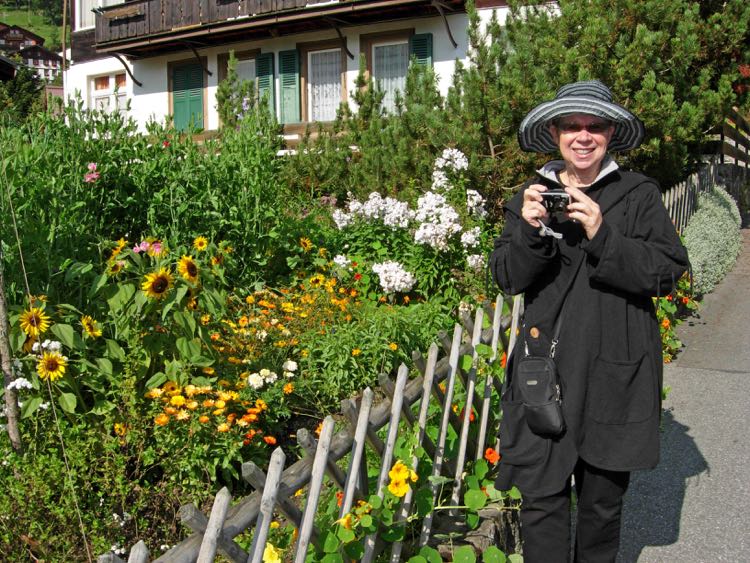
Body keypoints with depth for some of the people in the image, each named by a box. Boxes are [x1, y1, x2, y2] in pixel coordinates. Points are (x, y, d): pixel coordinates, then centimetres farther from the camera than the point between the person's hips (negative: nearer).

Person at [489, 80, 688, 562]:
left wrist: (602, 234, -21)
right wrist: (530, 230, -17)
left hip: (615, 370, -1)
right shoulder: (533, 195, 6)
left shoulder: (639, 194, -1)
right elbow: (508, 278, 1)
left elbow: (668, 272, -9)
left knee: (603, 499, 12)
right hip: (546, 364, 1)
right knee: (541, 496, 0)